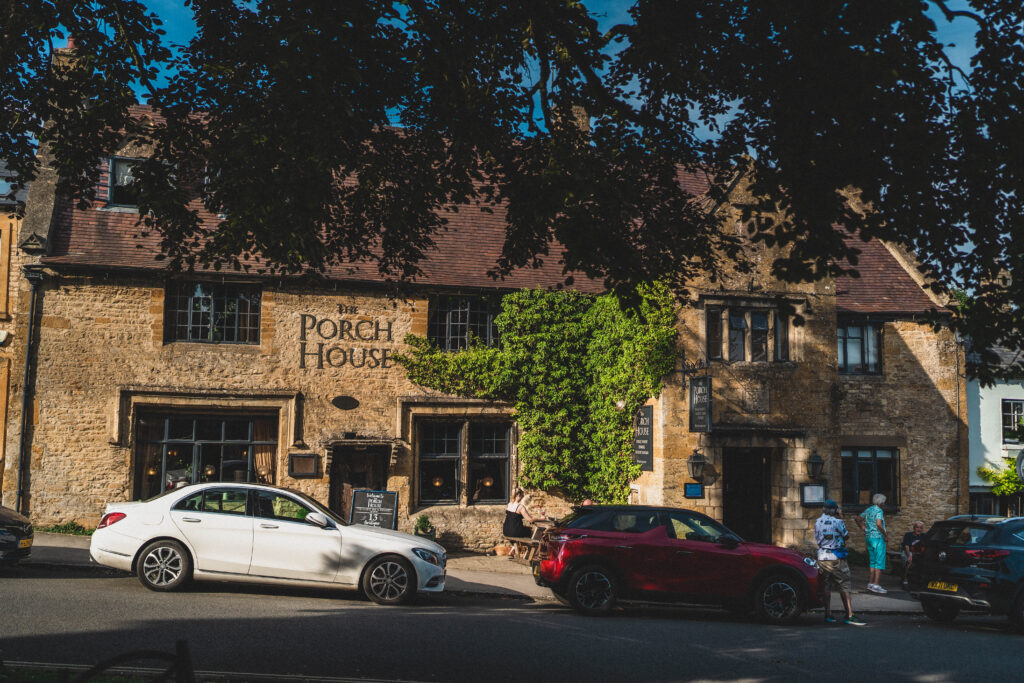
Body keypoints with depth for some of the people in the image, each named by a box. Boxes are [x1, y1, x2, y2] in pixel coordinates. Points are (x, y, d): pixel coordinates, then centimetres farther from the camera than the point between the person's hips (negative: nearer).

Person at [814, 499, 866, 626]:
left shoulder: (818, 522, 5)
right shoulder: (837, 522, -11)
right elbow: (846, 536, 3)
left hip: (822, 557, 5)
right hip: (836, 558, -5)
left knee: (826, 587, 9)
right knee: (844, 586, -1)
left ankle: (828, 615, 10)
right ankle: (849, 615, -5)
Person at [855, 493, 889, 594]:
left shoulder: (868, 510, 12)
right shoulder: (878, 510, -13)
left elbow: (858, 519, 20)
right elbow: (878, 524, -25)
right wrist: (885, 535, -16)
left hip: (868, 537, 8)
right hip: (878, 538, -8)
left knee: (872, 562, 14)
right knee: (879, 562, -5)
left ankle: (870, 583, 15)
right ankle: (876, 585, -8)